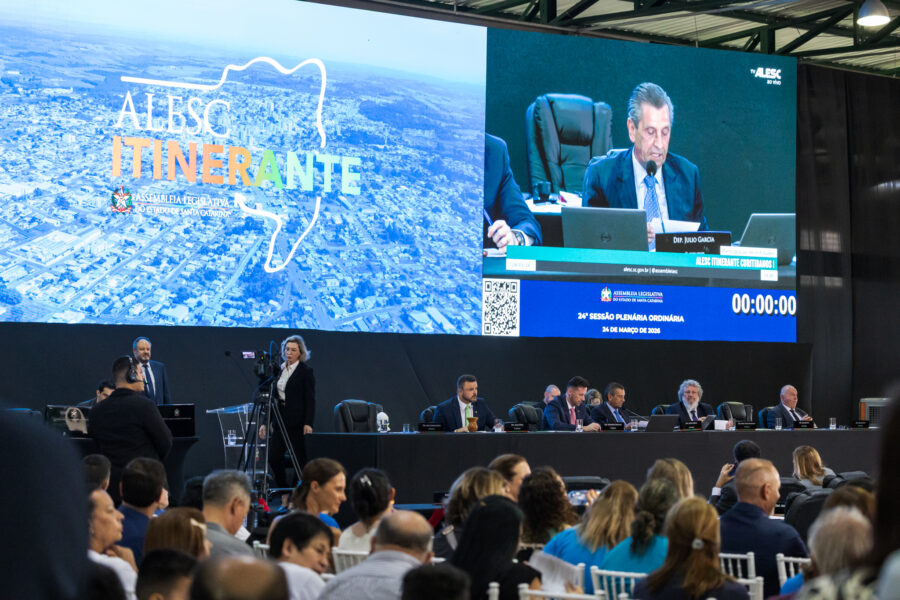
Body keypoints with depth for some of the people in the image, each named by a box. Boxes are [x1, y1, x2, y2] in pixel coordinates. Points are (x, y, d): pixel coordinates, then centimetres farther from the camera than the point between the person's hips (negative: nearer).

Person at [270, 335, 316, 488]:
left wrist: (308, 423, -16)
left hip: (297, 422, -6)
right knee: (274, 458, 0)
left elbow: (310, 399, -9)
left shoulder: (306, 371, -5)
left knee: (299, 458, -3)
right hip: (280, 421, 6)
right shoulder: (280, 370, 14)